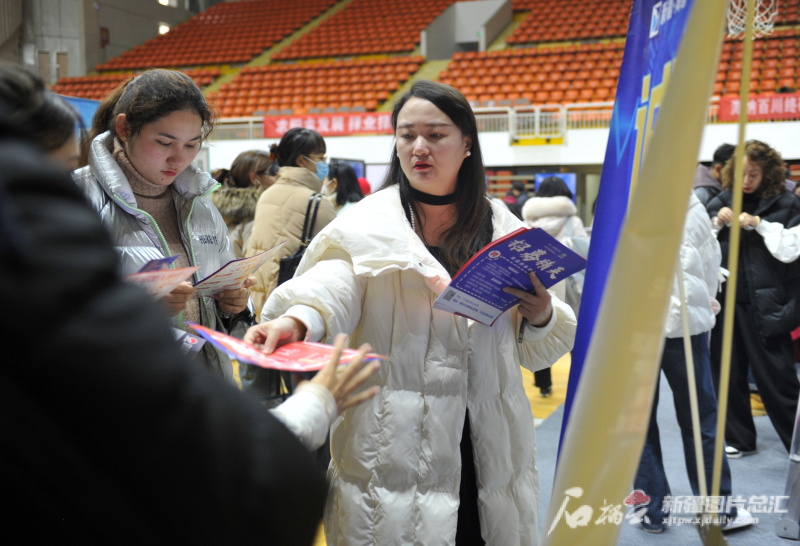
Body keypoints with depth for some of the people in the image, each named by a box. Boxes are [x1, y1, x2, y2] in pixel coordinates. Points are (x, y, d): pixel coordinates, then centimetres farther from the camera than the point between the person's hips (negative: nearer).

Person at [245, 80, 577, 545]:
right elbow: (330, 288, -21)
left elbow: (536, 352, 13)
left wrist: (541, 318, -8)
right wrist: (297, 319, -42)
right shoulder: (369, 225, -1)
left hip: (489, 451, 3)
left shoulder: (505, 230, 8)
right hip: (393, 451, -2)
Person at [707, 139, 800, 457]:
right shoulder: (722, 200, 11)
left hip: (764, 303, -4)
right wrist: (717, 222, -6)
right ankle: (739, 439, 24)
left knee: (774, 375, -1)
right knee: (727, 371, 10)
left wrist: (760, 225, -13)